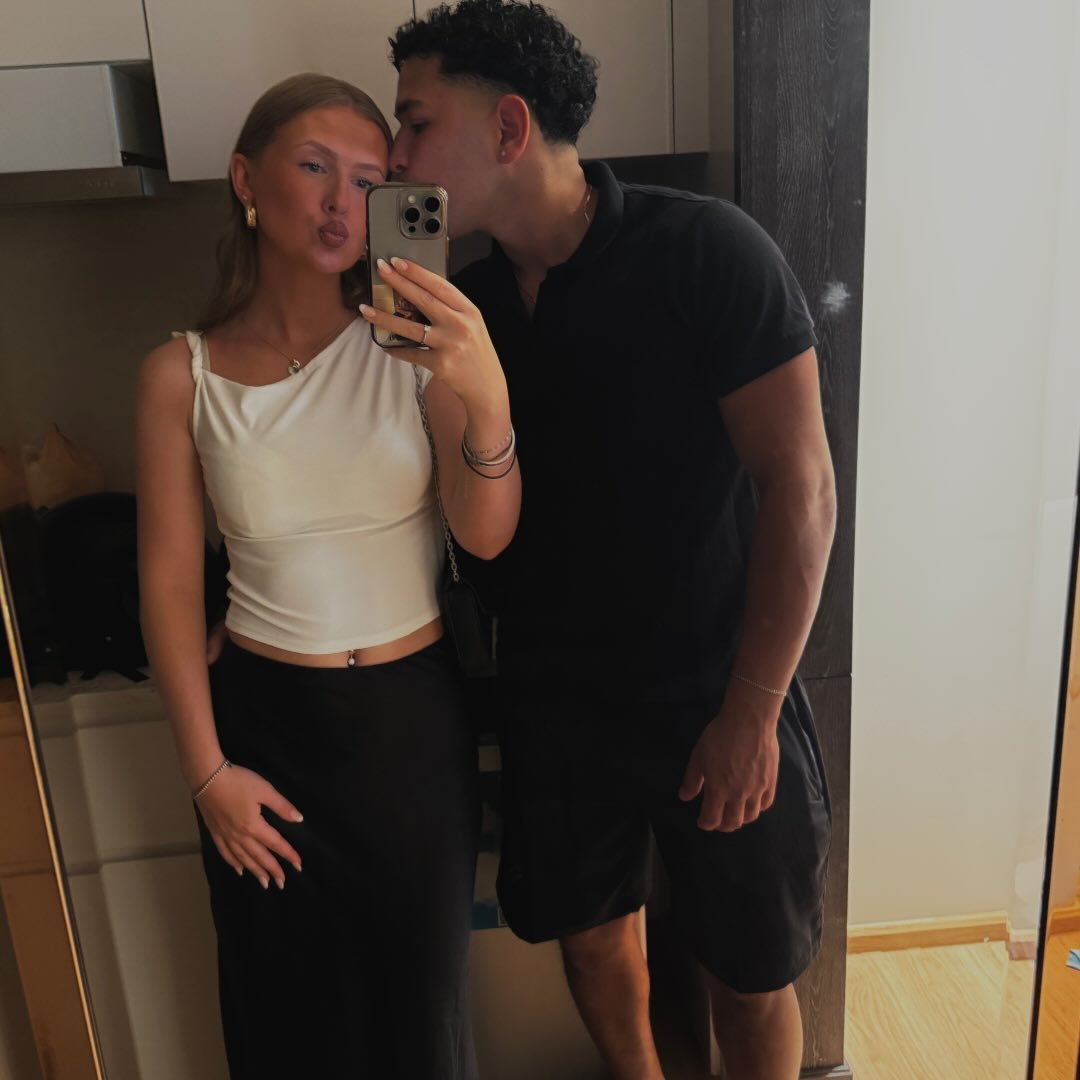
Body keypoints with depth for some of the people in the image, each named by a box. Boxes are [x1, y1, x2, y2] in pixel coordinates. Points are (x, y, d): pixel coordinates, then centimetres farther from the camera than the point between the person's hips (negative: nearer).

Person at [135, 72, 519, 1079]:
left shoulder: (410, 345, -8)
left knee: (418, 980, 19)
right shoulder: (181, 375, -7)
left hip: (413, 712, 0)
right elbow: (169, 582, -4)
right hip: (263, 717, 0)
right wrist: (206, 769, -3)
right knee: (287, 995, 21)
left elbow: (487, 535, -17)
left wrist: (489, 400, -36)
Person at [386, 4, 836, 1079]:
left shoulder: (704, 251, -15)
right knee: (588, 923, 21)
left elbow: (798, 483, -17)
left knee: (751, 969, 12)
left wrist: (750, 713, -17)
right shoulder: (466, 301, 1)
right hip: (552, 693, 5)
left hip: (710, 692, -4)